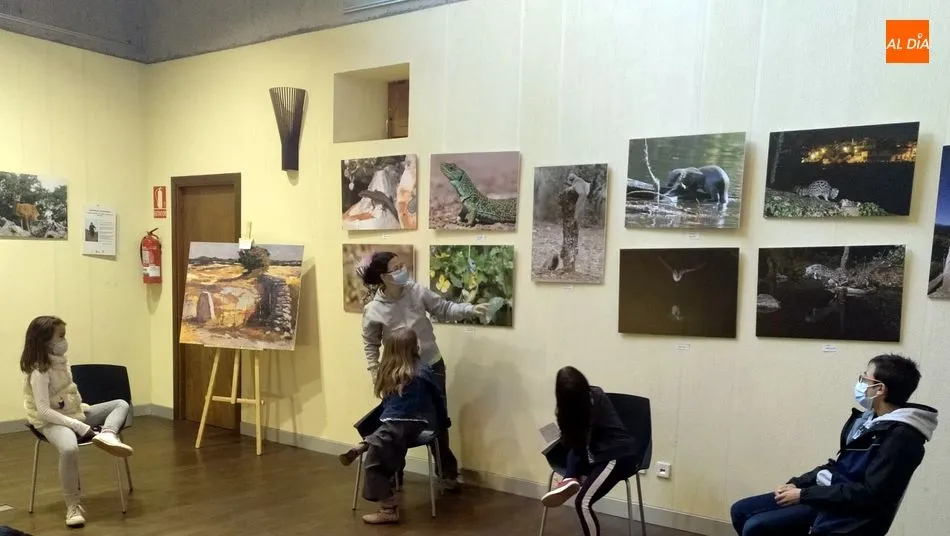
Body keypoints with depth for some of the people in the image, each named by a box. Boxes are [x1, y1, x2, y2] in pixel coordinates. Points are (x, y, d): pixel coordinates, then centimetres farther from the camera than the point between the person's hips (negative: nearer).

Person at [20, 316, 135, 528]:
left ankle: (106, 434, -32)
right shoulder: (39, 371, -19)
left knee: (121, 404, 0)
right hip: (52, 421, -9)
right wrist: (80, 427, -26)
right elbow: (44, 411, -25)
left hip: (76, 413, 9)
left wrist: (84, 408, 4)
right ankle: (73, 506, -26)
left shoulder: (61, 361, 7)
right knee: (69, 448, -39)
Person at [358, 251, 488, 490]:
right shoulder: (373, 311, -15)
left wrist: (470, 309, -20)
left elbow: (444, 309, -6)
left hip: (432, 366, 2)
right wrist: (376, 374, -7)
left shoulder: (417, 291, -12)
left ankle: (447, 471, 30)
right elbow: (370, 345, -2)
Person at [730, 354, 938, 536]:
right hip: (829, 495, 9)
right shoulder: (868, 419, 10)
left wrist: (804, 494, -18)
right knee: (741, 511, 4)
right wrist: (797, 483, 4)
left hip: (851, 515, -9)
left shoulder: (900, 436, -18)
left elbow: (871, 494, -22)